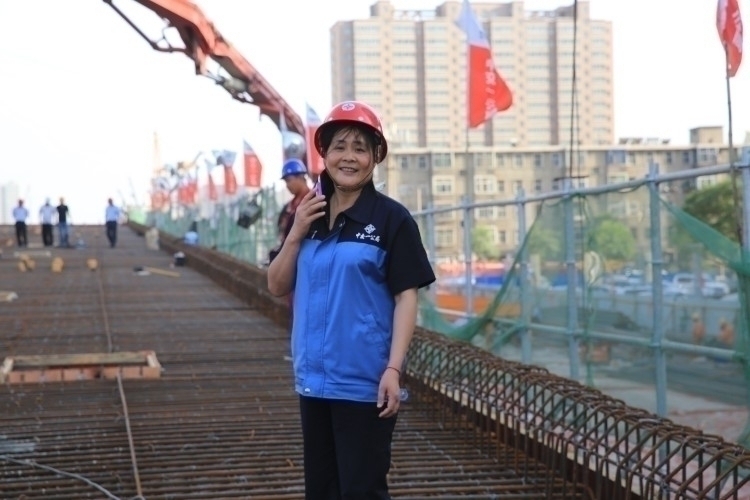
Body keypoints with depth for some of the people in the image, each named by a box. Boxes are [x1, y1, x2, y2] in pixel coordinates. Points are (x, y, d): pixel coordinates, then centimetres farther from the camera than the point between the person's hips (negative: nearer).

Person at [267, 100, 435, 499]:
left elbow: (406, 296, -10)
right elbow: (278, 287, 10)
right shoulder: (308, 216, 9)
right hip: (313, 379, 6)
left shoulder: (391, 219, -7)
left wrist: (393, 369, -17)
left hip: (363, 383, -6)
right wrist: (296, 234, -6)